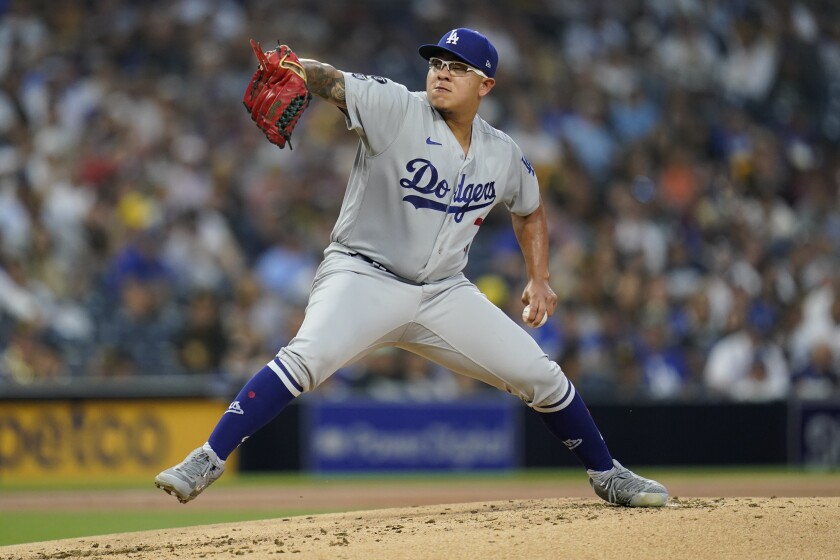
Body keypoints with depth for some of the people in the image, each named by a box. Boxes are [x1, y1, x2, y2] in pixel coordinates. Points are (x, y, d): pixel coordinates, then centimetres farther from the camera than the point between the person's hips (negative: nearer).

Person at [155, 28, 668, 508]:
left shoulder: (504, 155, 4)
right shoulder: (395, 108, -10)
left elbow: (530, 211, 24)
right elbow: (329, 80, -24)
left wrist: (539, 279, 12)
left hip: (444, 292, 4)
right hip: (364, 276, -4)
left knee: (541, 376, 1)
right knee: (307, 358, -31)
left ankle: (607, 476, 24)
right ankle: (207, 463, -28)